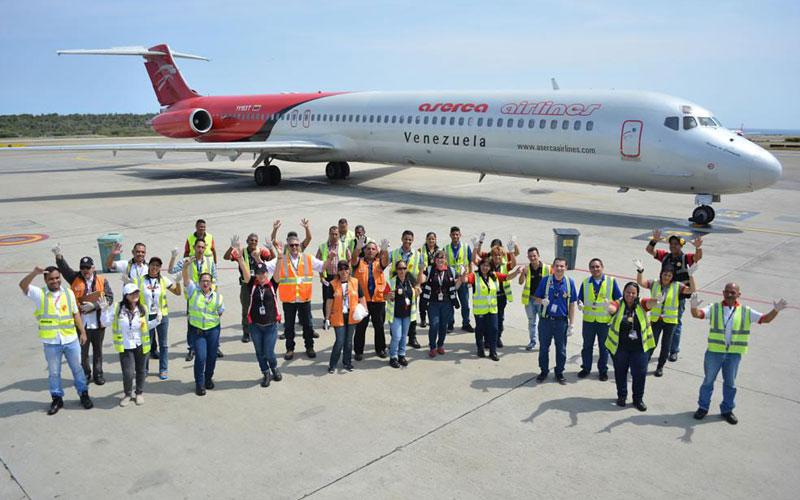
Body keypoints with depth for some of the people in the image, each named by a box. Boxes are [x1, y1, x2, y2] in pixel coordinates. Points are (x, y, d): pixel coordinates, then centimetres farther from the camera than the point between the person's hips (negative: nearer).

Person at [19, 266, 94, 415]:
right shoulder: (40, 294, -3)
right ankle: (57, 399, 26)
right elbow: (23, 286, -20)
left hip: (71, 339, 1)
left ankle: (84, 394, 25)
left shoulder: (68, 293, 4)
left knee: (77, 369, 12)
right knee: (53, 373, 12)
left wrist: (82, 332, 8)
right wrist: (34, 273, -36)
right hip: (51, 342, -1)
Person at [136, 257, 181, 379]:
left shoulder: (163, 280, 1)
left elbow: (178, 292, 2)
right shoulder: (141, 280, -2)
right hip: (146, 316, -1)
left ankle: (163, 370, 18)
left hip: (162, 315, 1)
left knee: (163, 344, 7)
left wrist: (178, 281, -14)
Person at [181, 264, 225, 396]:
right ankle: (199, 384, 7)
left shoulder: (217, 296, 1)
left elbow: (220, 312, 16)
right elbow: (186, 278, -21)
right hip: (197, 330, -2)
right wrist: (186, 266, -37)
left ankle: (208, 378, 33)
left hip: (213, 330, 2)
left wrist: (213, 319, 5)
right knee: (201, 357, -9)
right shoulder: (193, 290, -5)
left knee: (212, 356, 8)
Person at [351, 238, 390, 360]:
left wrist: (385, 250, -36)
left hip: (378, 300, 1)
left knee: (379, 326, 11)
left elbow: (386, 261, -14)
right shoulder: (359, 262, 4)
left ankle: (380, 349, 25)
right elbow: (353, 259, -18)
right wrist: (358, 247, -38)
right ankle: (359, 351, 15)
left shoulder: (379, 263, 7)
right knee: (360, 327, 5)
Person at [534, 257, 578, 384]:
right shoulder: (545, 281, -4)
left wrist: (571, 324, -1)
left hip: (561, 321, 0)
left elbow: (572, 304, 2)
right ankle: (544, 371, 29)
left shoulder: (569, 282, -2)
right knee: (544, 347, 11)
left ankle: (559, 373, 27)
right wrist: (542, 301, -21)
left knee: (561, 349, 10)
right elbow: (537, 298, 3)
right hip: (546, 320, 0)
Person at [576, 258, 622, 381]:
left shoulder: (611, 281, -1)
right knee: (587, 346, 11)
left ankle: (603, 370, 24)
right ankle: (586, 368, 26)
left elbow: (619, 299, 2)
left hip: (605, 320, -1)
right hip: (588, 320, 1)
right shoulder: (585, 282, 4)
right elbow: (580, 298, 6)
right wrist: (580, 304, -15)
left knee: (603, 347, 9)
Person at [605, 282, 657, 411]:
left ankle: (638, 398, 26)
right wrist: (609, 307, -54)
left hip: (639, 347, 0)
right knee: (620, 372, 15)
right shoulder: (618, 304, -7)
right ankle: (622, 395, 36)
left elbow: (649, 303, -23)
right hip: (620, 346, 0)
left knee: (640, 373, 6)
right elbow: (612, 308, -28)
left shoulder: (641, 304, -3)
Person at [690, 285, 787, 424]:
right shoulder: (714, 308, -2)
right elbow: (697, 314, -16)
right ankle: (703, 407, 26)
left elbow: (765, 319, -2)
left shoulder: (746, 312, 2)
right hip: (714, 352, -1)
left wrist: (775, 310, -22)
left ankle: (727, 410, 31)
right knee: (708, 380, 11)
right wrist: (694, 307, -39)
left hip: (734, 354, 1)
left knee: (730, 383, 14)